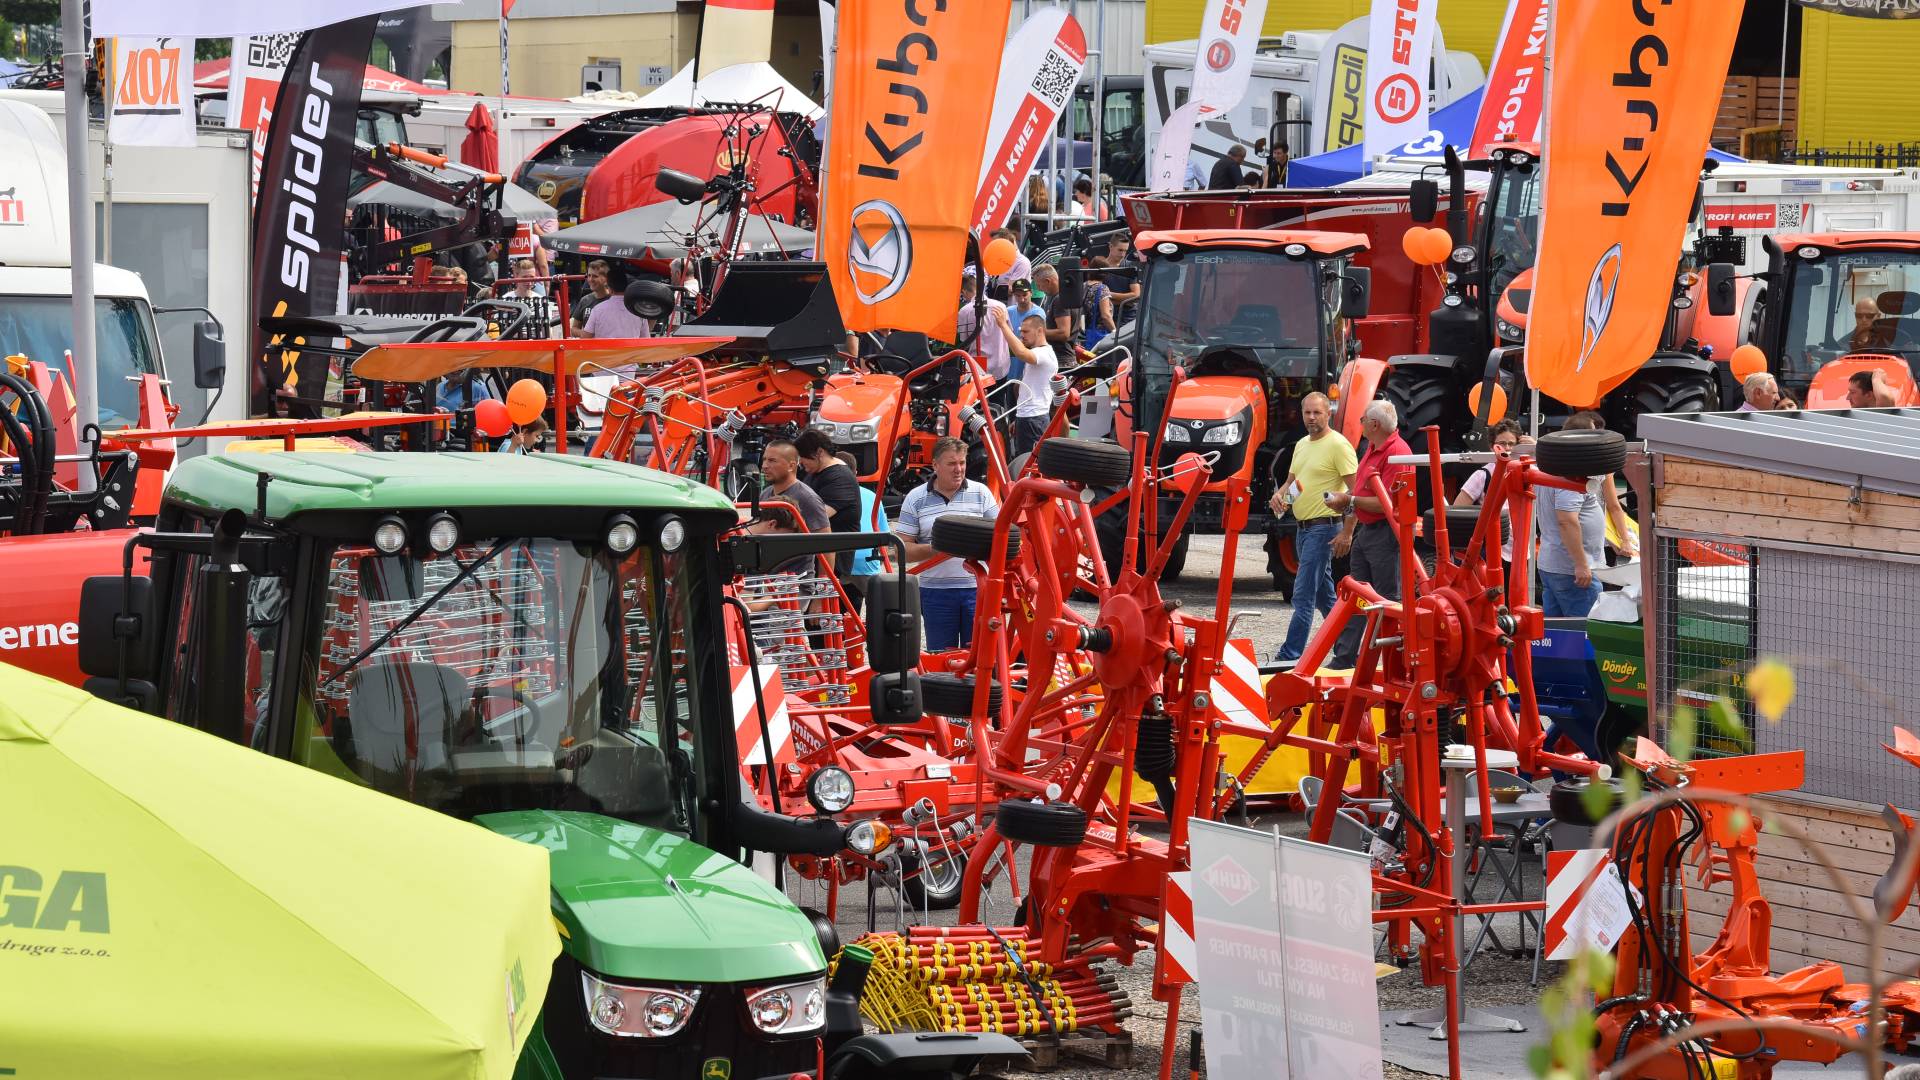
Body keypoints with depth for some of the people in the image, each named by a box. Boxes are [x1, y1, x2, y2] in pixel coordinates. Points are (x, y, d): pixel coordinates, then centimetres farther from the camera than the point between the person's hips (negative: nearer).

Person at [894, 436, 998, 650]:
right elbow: (903, 549, 1)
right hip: (936, 590, 0)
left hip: (977, 587, 0)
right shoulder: (916, 499, 4)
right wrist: (935, 549, -16)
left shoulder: (980, 493, 6)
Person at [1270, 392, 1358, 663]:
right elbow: (1291, 480, 25)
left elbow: (1355, 490, -15)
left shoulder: (1338, 445, -12)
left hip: (1323, 527, -9)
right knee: (1324, 595, 15)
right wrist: (1279, 494, 1)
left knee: (1303, 596, -12)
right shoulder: (1302, 445, 15)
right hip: (1303, 527, 9)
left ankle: (1290, 656, -14)